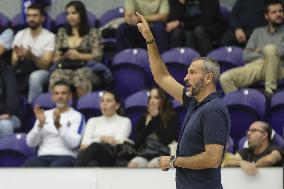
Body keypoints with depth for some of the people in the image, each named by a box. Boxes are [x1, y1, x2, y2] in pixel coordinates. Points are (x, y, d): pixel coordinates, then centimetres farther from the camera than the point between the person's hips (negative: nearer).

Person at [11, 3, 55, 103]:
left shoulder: (49, 37, -8)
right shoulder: (20, 35, 5)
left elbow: (45, 65, -16)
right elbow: (13, 64, -1)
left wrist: (30, 56, -34)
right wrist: (19, 57, -25)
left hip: (41, 72, -3)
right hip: (22, 72, 3)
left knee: (35, 77, -39)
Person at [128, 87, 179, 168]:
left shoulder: (172, 117, 8)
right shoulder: (144, 118, 21)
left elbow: (167, 140, -6)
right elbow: (137, 142, 11)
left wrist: (156, 118, 1)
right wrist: (148, 124, 4)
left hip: (162, 154, -3)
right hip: (144, 154, 3)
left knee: (152, 166, -39)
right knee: (132, 164, -32)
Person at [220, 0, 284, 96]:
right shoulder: (258, 32, 26)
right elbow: (246, 55, 14)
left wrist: (262, 50, 5)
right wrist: (266, 54, -1)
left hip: (275, 68, -3)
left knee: (270, 48, -36)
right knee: (225, 78, -24)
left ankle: (270, 89, -29)